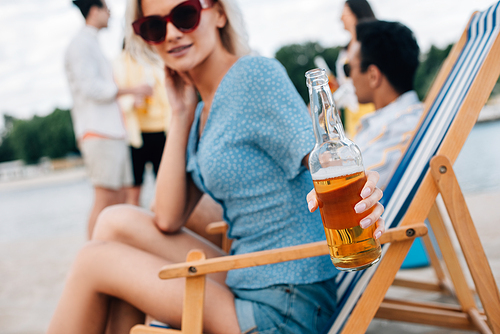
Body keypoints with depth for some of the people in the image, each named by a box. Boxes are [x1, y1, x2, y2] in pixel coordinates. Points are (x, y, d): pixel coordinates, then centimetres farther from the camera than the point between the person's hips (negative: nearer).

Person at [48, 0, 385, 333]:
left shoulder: (256, 74, -12)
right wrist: (181, 113, 3)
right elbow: (167, 219, 2)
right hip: (246, 285, 7)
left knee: (94, 260, -4)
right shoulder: (203, 112, 11)